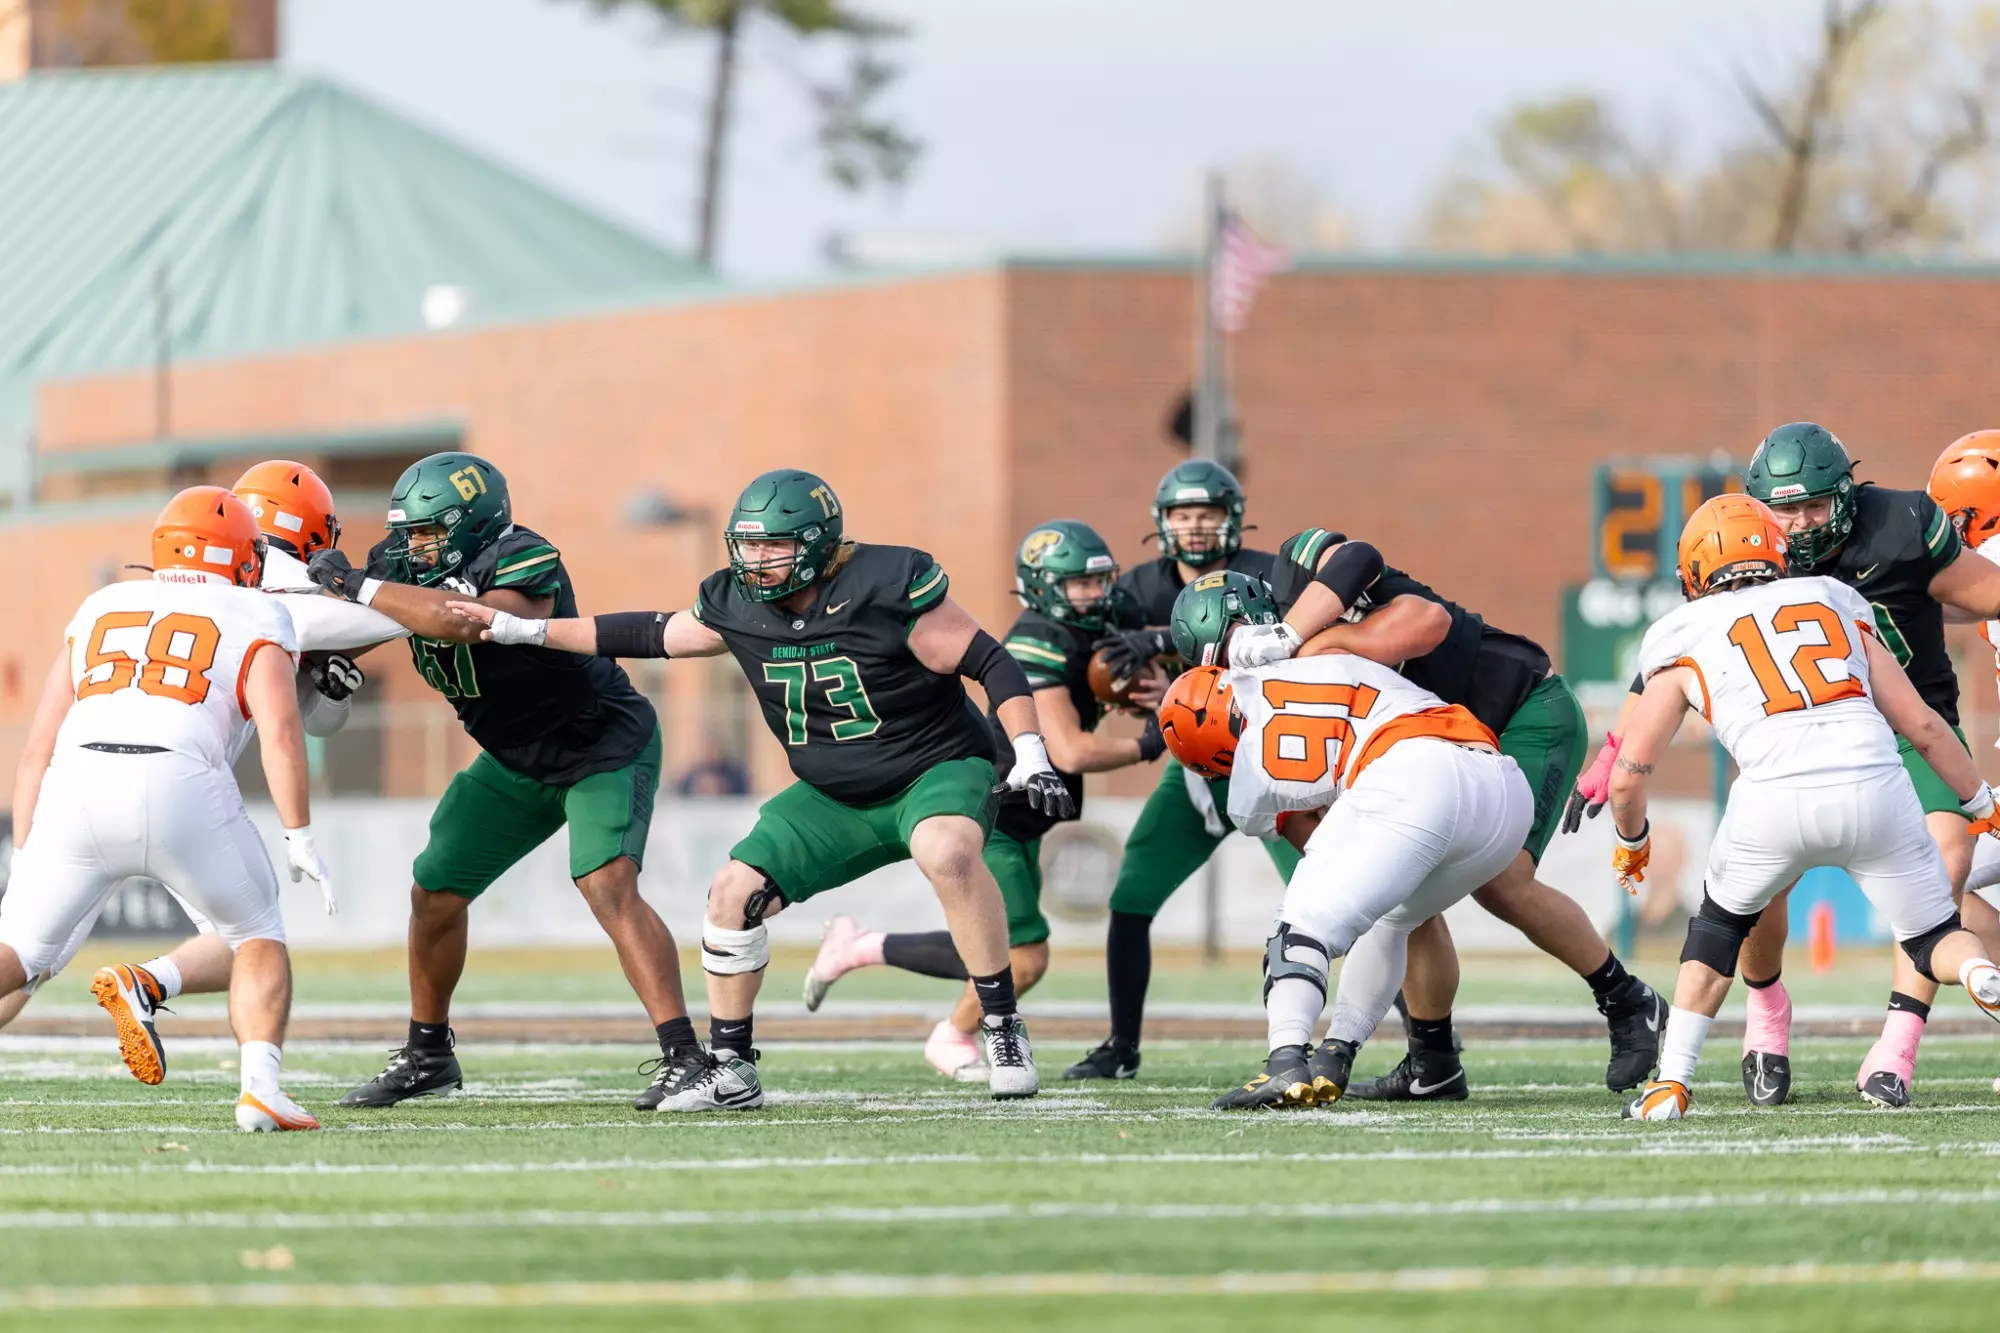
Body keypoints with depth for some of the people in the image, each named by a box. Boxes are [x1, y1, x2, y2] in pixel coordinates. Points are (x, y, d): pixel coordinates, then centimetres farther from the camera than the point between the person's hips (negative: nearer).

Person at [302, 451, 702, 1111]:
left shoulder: (527, 566, -32)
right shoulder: (409, 571, -9)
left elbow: (465, 622, -49)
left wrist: (356, 585, -42)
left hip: (604, 747, -8)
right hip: (517, 760, 8)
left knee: (608, 885, -27)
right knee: (435, 891, 6)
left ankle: (683, 1057, -27)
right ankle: (427, 1055, 25)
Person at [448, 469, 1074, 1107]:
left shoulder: (889, 585, -22)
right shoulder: (736, 605, -4)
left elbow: (990, 661, -17)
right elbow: (652, 635, 9)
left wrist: (1030, 756, -25)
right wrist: (521, 629, 8)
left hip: (936, 767, -6)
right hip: (834, 799, 6)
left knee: (947, 854, -37)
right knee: (734, 892, -6)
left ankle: (1003, 1028, -24)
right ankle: (731, 1071, 8)